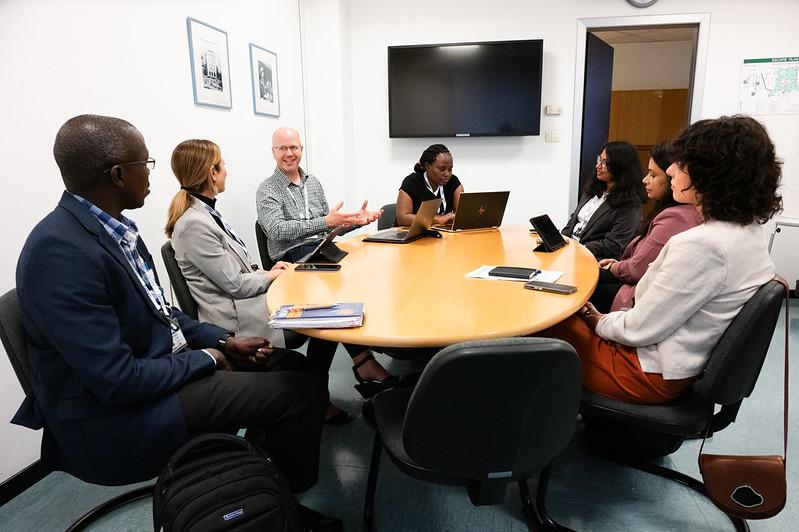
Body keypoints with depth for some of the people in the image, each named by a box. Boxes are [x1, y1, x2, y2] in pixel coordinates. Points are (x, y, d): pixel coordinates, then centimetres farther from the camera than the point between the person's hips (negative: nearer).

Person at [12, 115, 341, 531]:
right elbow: (117, 380, -27)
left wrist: (224, 341, 3)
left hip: (162, 363, 10)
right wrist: (205, 358, -13)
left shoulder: (112, 227, 2)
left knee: (289, 364, 12)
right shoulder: (61, 252, -26)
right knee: (303, 391, -15)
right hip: (118, 416, -9)